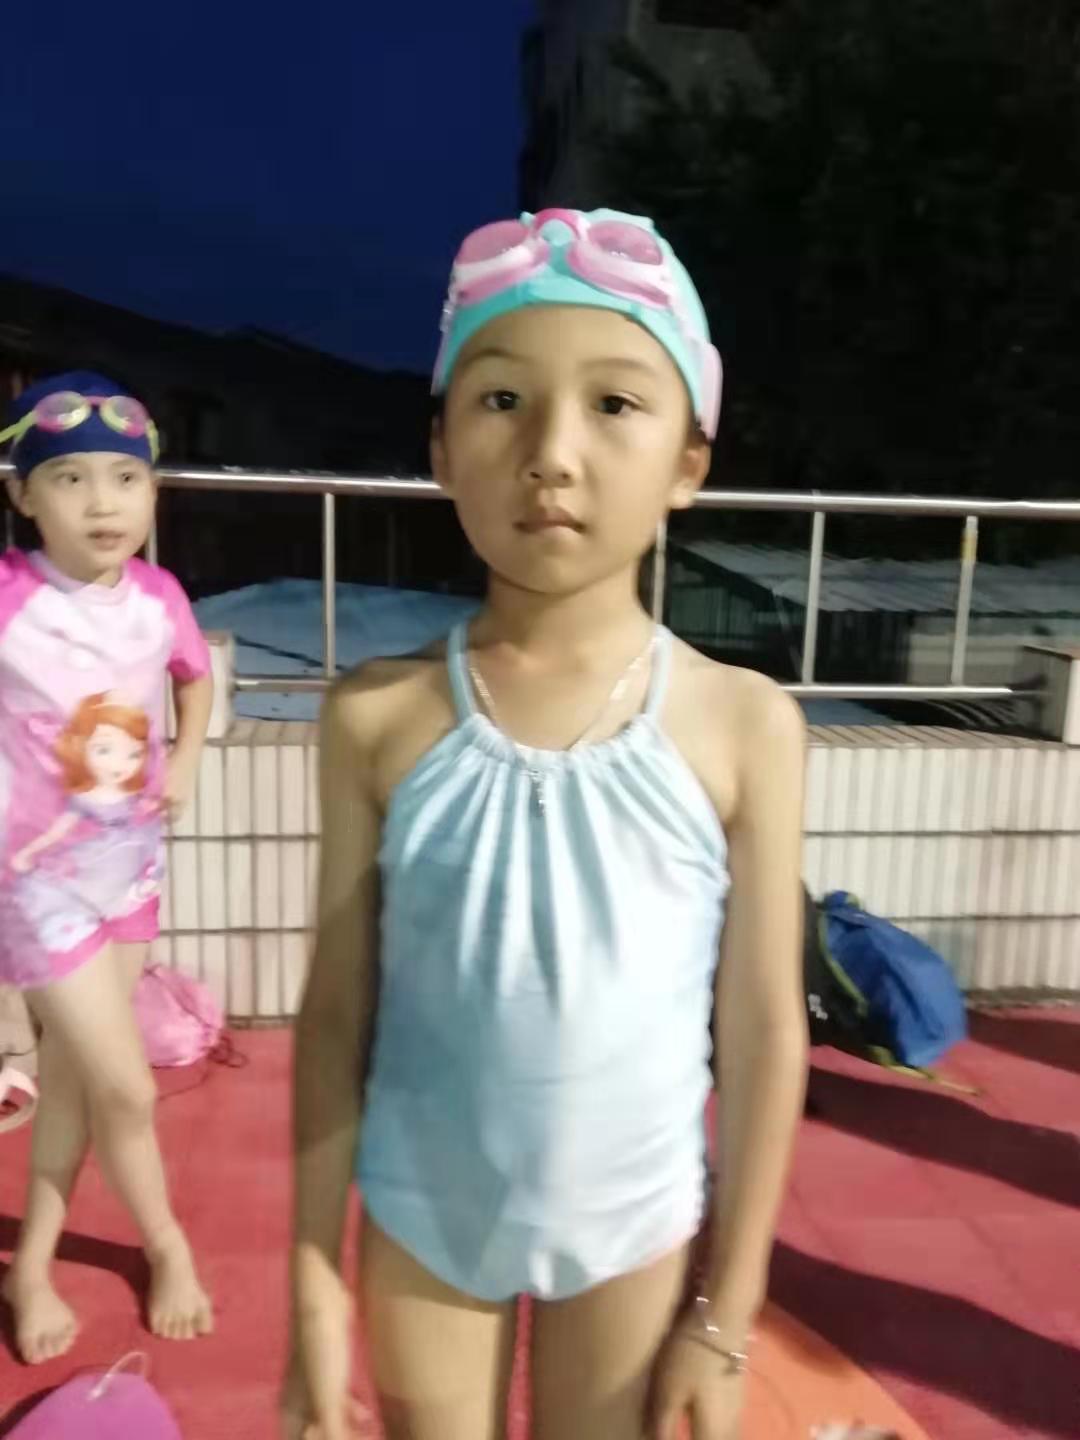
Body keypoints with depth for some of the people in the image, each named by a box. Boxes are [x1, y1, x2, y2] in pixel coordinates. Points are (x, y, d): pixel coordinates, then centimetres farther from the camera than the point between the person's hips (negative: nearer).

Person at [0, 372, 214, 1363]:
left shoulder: (159, 597, -8)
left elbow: (197, 677, 14)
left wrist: (185, 765, 1)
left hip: (130, 862, 5)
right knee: (125, 1088, 2)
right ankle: (167, 1245, 30)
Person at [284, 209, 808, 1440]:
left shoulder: (743, 725, -17)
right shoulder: (377, 717, -15)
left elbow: (764, 1031, -9)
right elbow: (337, 1011, -7)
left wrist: (726, 1314, -2)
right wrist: (312, 1283, 0)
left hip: (631, 1225, 0)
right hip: (417, 1218, 1)